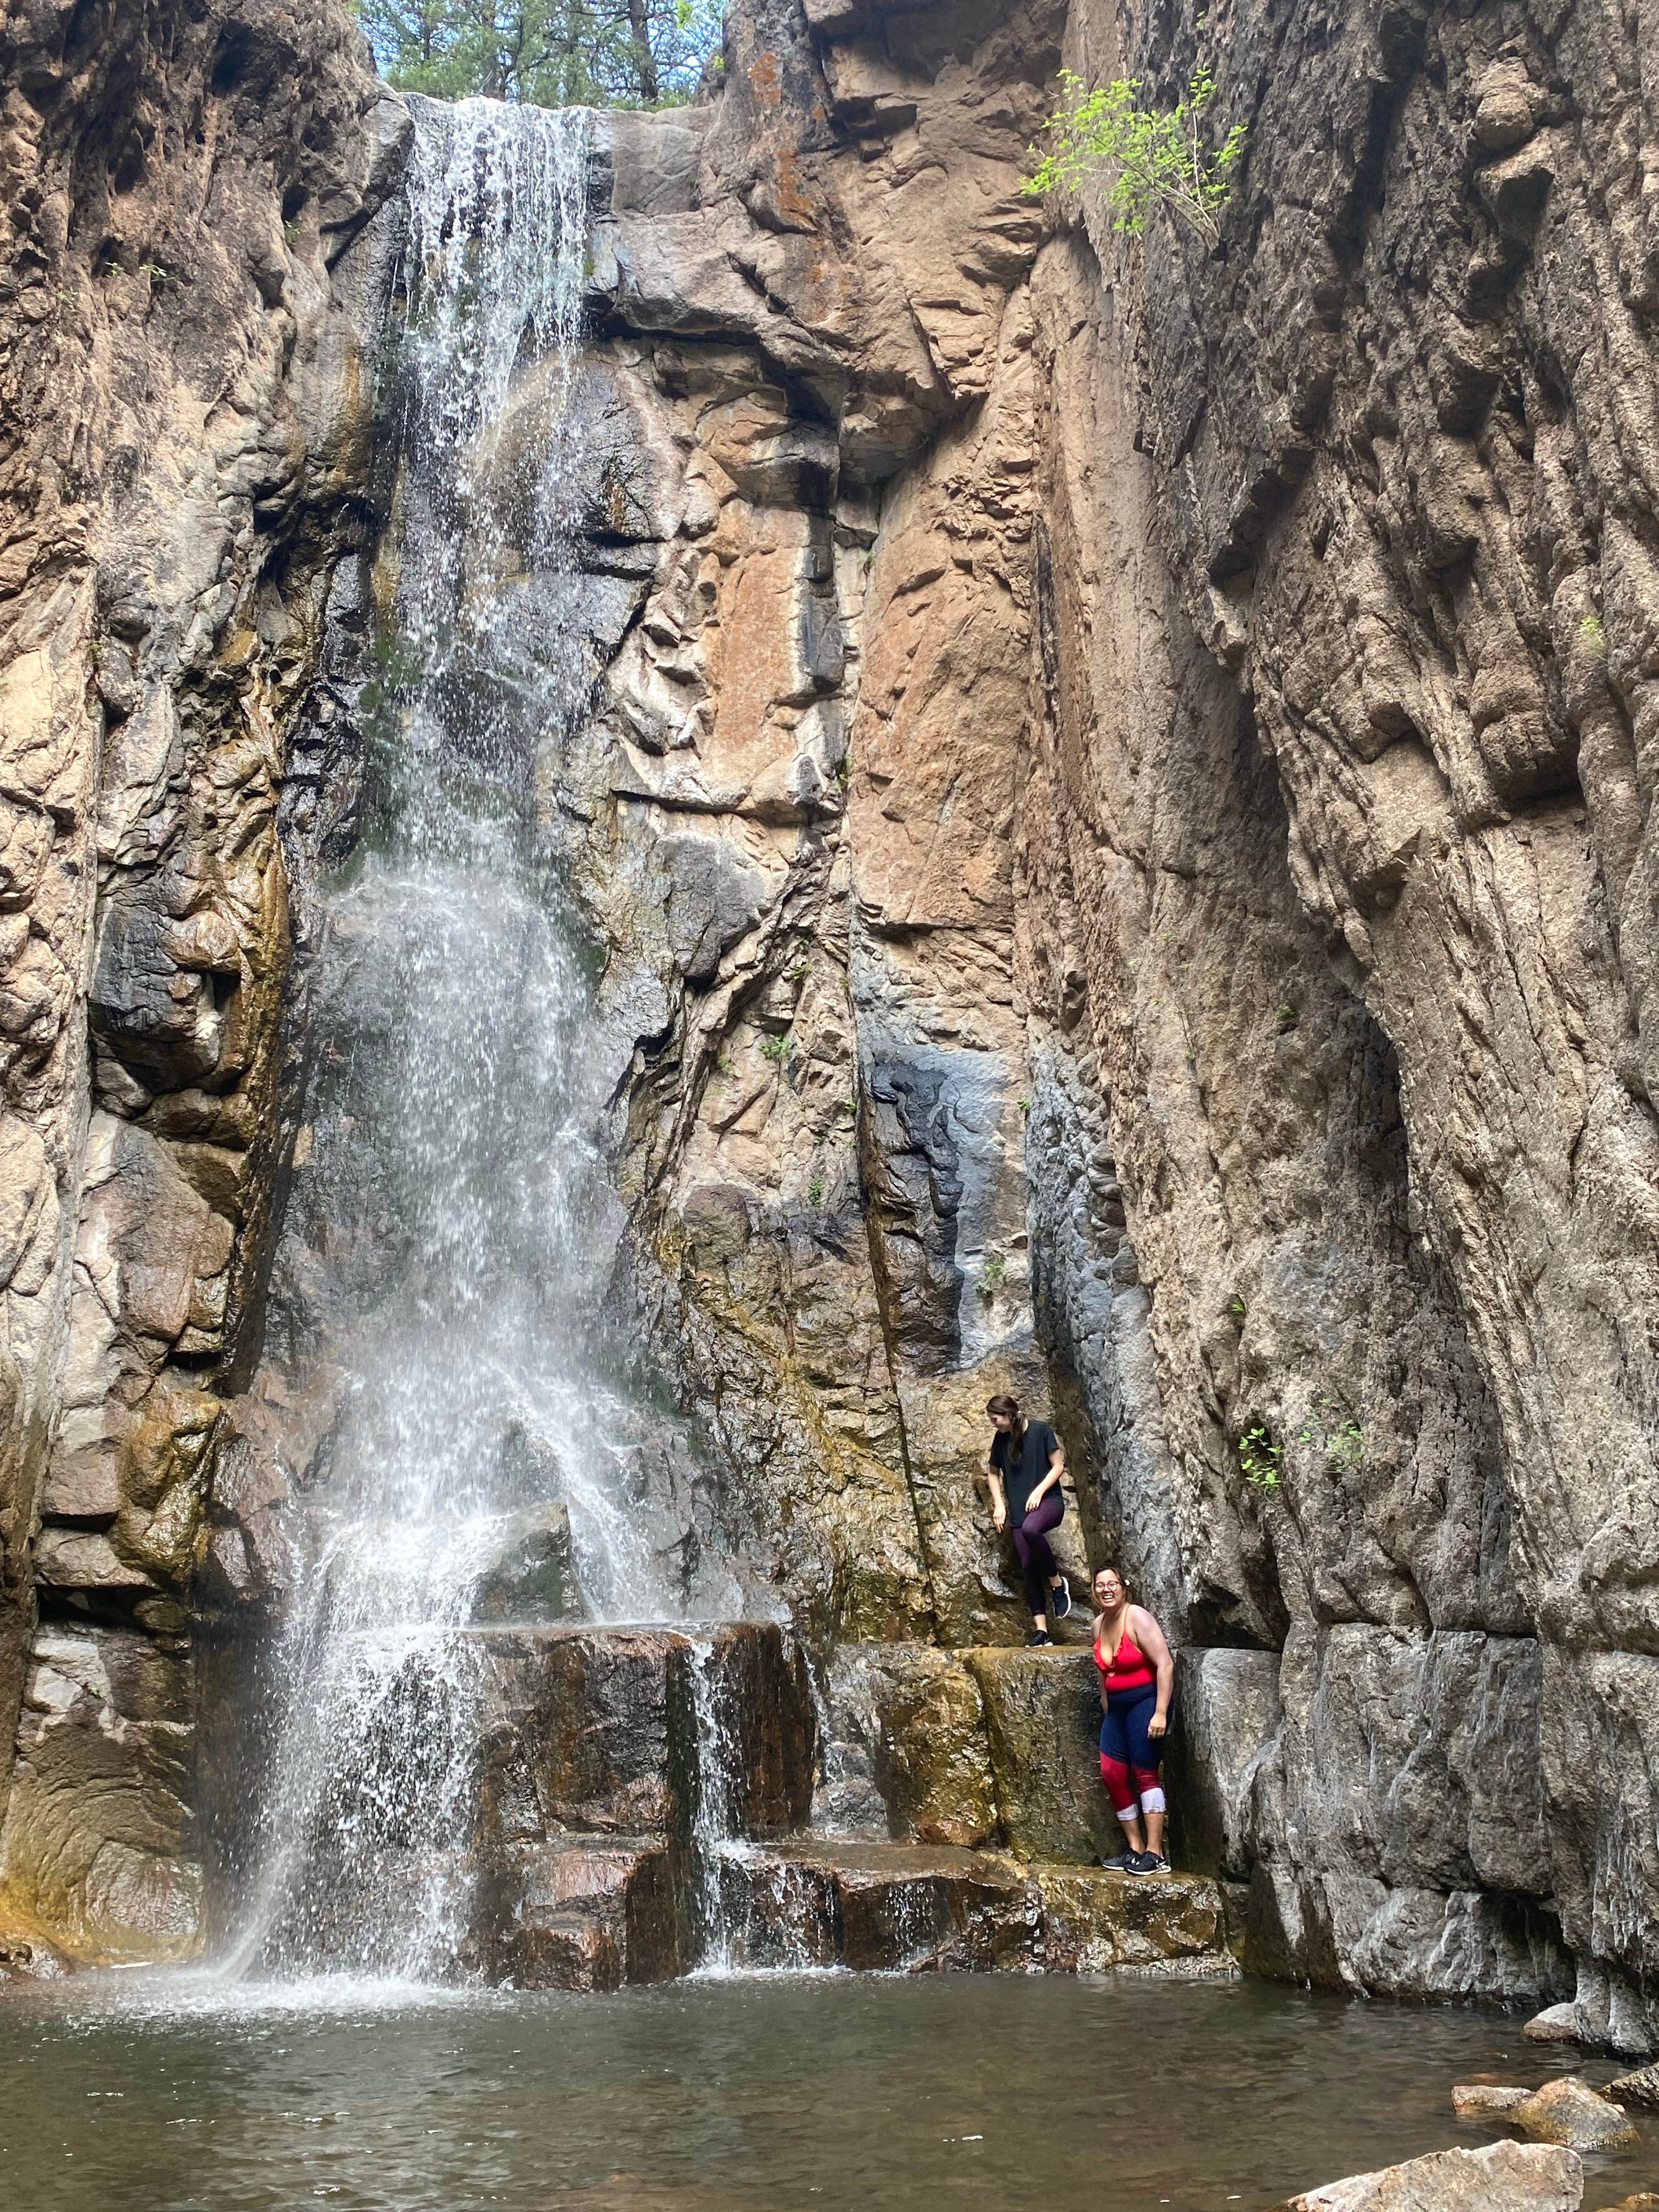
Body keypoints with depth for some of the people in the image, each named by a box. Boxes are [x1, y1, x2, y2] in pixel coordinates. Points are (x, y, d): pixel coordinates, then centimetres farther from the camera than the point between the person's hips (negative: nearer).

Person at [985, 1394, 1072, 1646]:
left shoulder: (1040, 1430, -7)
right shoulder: (1001, 1439, 7)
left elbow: (1058, 1466, -4)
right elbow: (993, 1472, 20)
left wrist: (1038, 1492, -15)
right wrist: (999, 1504, 9)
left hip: (1048, 1500, -5)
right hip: (1018, 1510, 5)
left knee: (1030, 1528, -37)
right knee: (1028, 1567, -4)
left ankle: (1057, 1583, -16)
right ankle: (1041, 1630, -1)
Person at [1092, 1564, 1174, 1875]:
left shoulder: (1137, 1618, -15)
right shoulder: (1099, 1625, 7)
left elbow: (1166, 1665, -19)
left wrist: (1160, 1713, -23)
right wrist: (1106, 1706, 16)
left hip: (1146, 1701, -7)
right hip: (1117, 1707, 7)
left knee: (1144, 1773, -9)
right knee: (1112, 1774, 2)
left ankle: (1155, 1854, -6)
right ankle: (1135, 1849, 11)